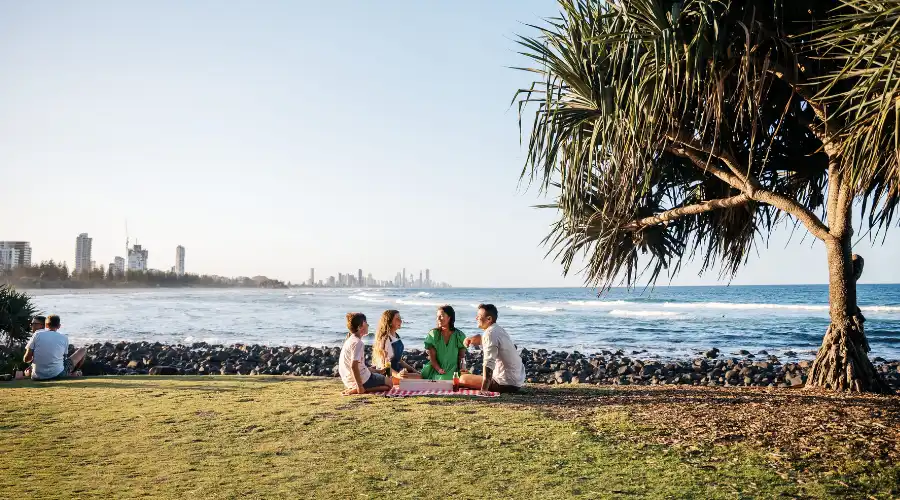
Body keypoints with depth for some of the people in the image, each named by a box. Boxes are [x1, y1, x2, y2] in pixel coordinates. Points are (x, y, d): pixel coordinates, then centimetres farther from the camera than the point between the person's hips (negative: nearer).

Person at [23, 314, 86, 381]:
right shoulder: (64, 338, -2)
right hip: (58, 375, -4)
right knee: (82, 350, 18)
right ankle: (71, 374, 31)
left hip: (37, 377, 4)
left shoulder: (37, 334, -1)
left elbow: (26, 359, -2)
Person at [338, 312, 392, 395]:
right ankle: (356, 390, -10)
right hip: (362, 379, -9)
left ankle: (353, 389, 5)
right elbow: (354, 366, -28)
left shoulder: (350, 340, 11)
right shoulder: (357, 342, -20)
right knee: (389, 384, 9)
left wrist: (375, 371, 22)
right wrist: (360, 386, -25)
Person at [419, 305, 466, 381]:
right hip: (435, 371, 0)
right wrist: (439, 370, -16)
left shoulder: (460, 336, 4)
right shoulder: (433, 334, 4)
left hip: (452, 373, 0)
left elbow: (461, 357, 7)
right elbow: (432, 357, -1)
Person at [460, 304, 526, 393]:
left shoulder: (490, 333, -17)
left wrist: (483, 390, -27)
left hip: (507, 384, -10)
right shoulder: (499, 329, 12)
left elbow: (488, 363, -25)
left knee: (463, 379, -9)